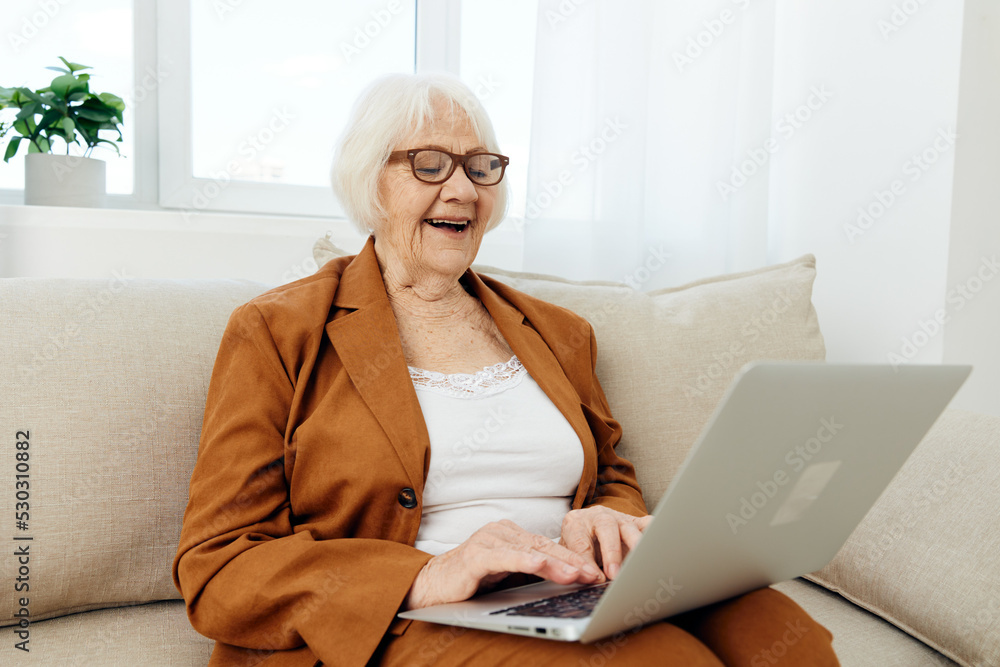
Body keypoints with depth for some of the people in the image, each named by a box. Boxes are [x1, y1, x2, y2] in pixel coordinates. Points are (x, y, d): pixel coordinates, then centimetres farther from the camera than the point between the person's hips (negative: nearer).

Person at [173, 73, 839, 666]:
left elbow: (615, 479, 23)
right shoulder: (278, 334, 1)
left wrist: (604, 524, -5)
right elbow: (216, 569, -5)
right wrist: (424, 579, -23)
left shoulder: (557, 332, 17)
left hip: (575, 613, 6)